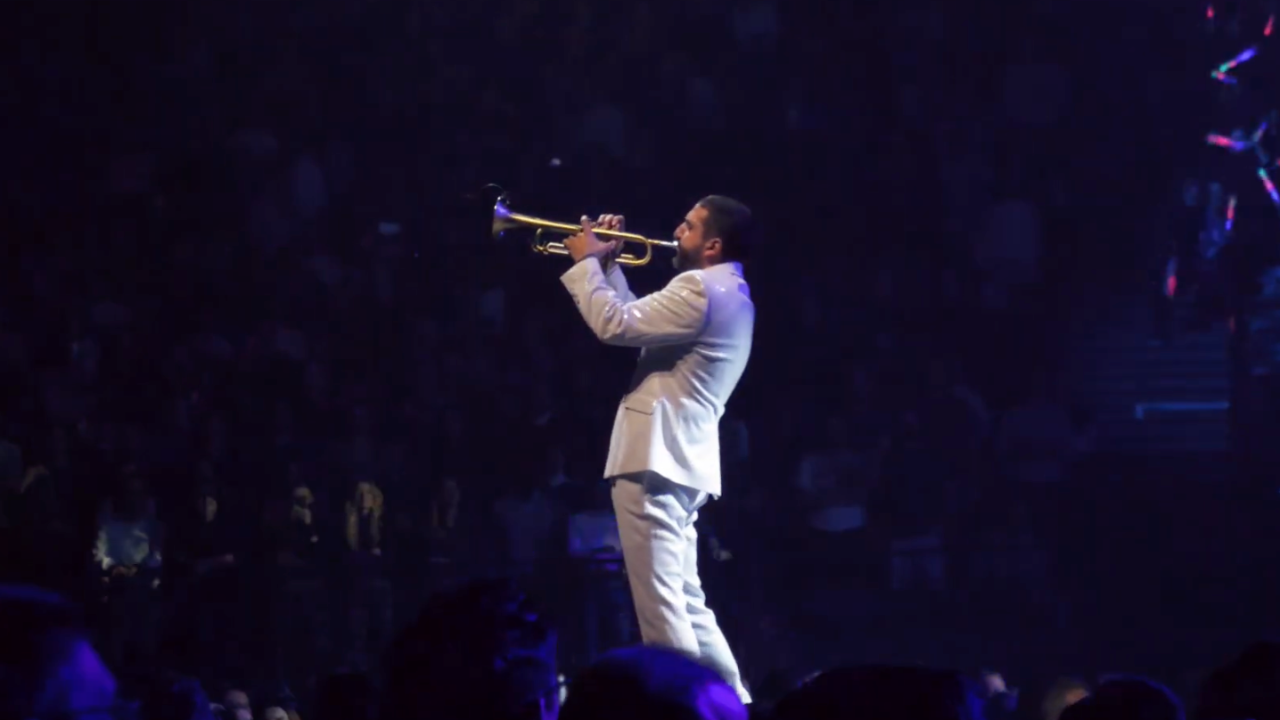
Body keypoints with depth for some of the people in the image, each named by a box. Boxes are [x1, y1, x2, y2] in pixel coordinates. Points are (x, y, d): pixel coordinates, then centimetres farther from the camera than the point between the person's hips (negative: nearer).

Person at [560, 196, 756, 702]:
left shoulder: (701, 290, -14)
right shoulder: (726, 294, 19)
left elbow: (614, 326, -17)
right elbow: (638, 323, 26)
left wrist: (586, 262, -5)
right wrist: (609, 263, 20)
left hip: (654, 458, -11)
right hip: (681, 460, 11)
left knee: (660, 604, -11)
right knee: (685, 602, 16)